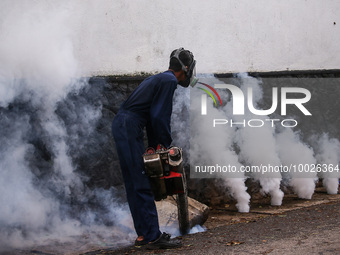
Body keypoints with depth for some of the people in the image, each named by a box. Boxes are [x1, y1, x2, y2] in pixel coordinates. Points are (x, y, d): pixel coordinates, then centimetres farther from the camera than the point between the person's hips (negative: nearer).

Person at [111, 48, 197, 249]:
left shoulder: (160, 79, 23)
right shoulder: (169, 81, -8)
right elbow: (159, 116, -15)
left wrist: (155, 146, 18)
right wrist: (166, 144, -5)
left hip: (122, 126, 10)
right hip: (129, 128, -10)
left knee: (134, 184, 12)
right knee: (142, 185, -9)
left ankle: (144, 234, 18)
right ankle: (153, 237, -7)